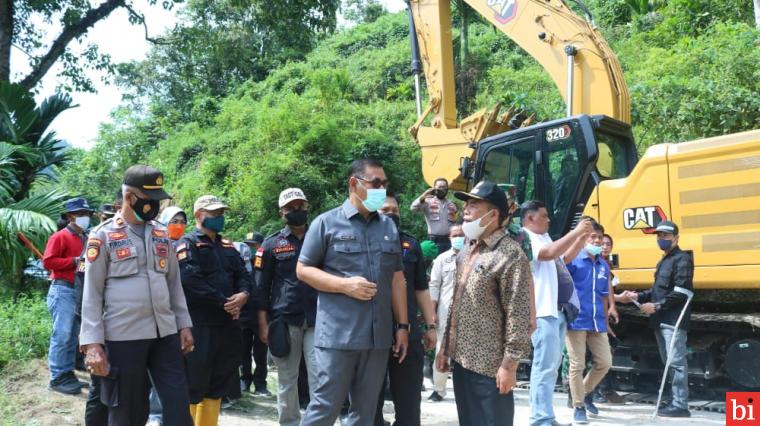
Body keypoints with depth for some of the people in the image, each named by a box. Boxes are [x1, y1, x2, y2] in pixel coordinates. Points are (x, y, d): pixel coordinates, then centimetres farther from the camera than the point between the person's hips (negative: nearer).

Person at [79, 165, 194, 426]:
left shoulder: (162, 233, 12)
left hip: (165, 334, 5)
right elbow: (92, 293, -5)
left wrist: (184, 324, 12)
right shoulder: (103, 236, -3)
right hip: (123, 337, -5)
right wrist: (92, 343, -12)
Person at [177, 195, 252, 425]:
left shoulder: (227, 245, 18)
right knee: (193, 384, -2)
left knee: (218, 383, 14)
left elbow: (242, 273, 13)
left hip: (227, 324, 7)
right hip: (199, 325, -7)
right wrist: (224, 302, -17)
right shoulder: (188, 243, -5)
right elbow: (192, 280, -18)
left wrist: (243, 294, -9)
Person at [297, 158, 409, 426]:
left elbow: (397, 278, 15)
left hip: (379, 335, 5)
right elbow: (303, 270, -1)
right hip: (338, 334, -5)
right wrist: (345, 285, -14)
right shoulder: (327, 223, -2)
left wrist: (403, 326, 10)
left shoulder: (389, 226, 13)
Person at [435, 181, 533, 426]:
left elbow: (519, 316, -17)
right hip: (461, 360, 8)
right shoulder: (466, 252, 13)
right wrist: (446, 348, 16)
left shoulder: (510, 255, -14)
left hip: (490, 366, -8)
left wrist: (510, 364, -18)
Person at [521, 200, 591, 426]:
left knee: (551, 366, 12)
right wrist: (576, 231, -17)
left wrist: (581, 238, 16)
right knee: (545, 367, -10)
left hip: (556, 311, 10)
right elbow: (550, 253, -26)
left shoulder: (544, 237, 18)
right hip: (542, 312, -10)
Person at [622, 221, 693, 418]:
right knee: (668, 362, 12)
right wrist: (639, 296, 9)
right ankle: (677, 401, 19)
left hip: (674, 320, -10)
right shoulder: (663, 261, 22)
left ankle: (680, 405, -8)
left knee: (676, 362, -10)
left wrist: (656, 306, -16)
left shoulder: (682, 259, -7)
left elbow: (681, 293, -17)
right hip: (662, 320, 10)